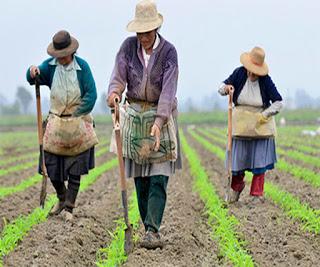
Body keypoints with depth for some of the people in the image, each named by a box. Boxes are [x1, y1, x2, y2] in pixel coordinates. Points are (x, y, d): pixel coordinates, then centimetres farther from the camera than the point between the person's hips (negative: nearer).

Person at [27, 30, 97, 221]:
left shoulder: (82, 66, -9)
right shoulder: (50, 65, 0)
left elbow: (91, 95, -12)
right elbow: (34, 79, -11)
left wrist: (76, 117, -16)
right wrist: (32, 72, -35)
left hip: (78, 121, -3)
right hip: (55, 120, 3)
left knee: (75, 167, -3)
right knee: (52, 165, 2)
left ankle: (69, 208, 5)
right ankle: (62, 198, 27)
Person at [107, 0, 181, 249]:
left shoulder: (168, 51, -11)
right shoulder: (129, 46, -2)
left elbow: (168, 89, -18)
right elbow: (119, 76, -6)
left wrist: (159, 122, -28)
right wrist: (114, 93, -31)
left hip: (162, 115, -3)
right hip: (135, 114, 3)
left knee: (159, 177, -10)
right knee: (140, 178, 4)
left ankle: (152, 230, -14)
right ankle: (150, 228, 12)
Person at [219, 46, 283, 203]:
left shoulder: (265, 80, -15)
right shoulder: (239, 73, -8)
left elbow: (278, 103, -12)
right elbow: (222, 88, 3)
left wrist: (264, 116, -19)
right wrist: (226, 88, -20)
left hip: (260, 123, -2)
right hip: (241, 122, 2)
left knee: (260, 159, 0)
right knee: (238, 156, 7)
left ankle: (257, 194, 12)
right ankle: (237, 186, 33)